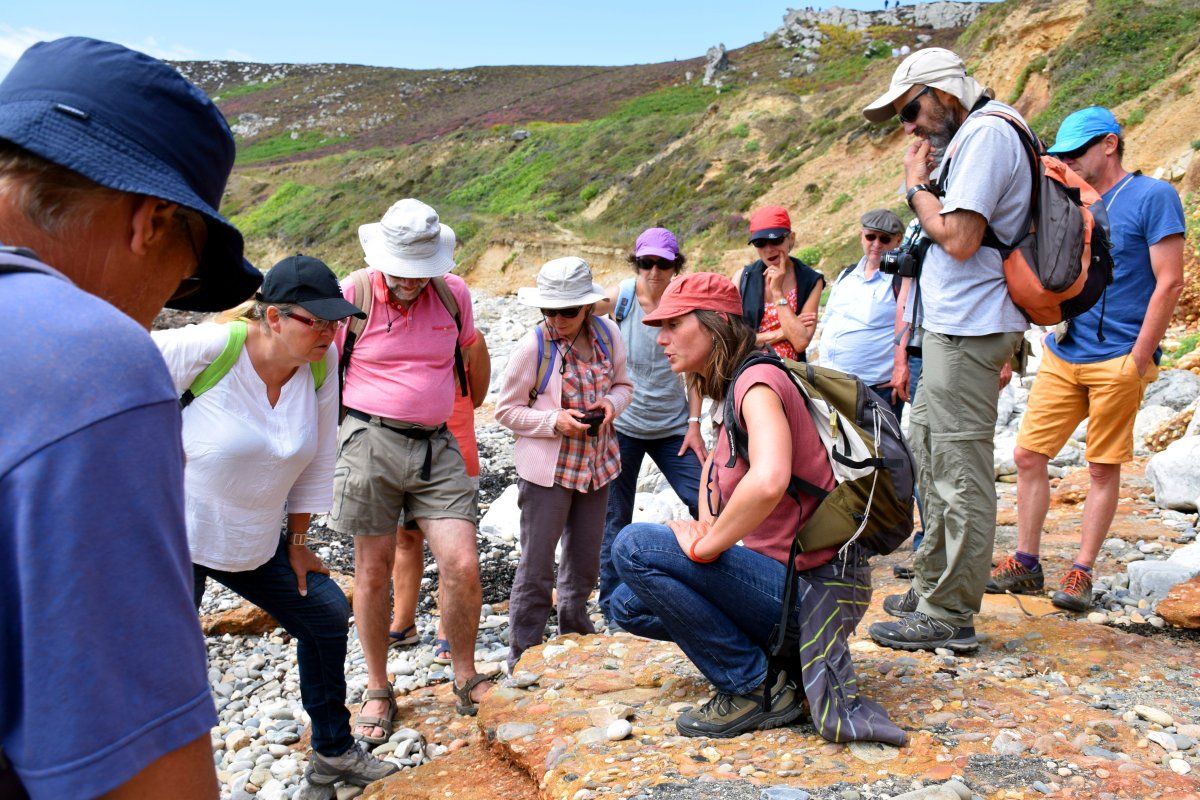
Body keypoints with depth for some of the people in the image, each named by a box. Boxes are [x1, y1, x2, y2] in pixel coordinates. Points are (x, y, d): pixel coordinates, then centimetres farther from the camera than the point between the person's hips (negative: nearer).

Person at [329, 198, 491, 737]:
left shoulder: (453, 293, 3)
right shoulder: (351, 294, -5)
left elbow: (471, 351, 22)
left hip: (437, 445, 2)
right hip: (371, 443, -2)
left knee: (463, 565, -6)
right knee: (374, 571, 7)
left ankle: (466, 680, 17)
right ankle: (377, 691, 25)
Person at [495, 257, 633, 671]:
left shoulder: (607, 334, -2)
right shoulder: (532, 347, -16)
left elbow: (622, 384, 12)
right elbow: (507, 410, -9)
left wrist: (611, 403, -10)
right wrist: (554, 421, -22)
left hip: (597, 463, 5)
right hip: (547, 470, -5)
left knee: (585, 559, 18)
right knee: (536, 566, 1)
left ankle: (575, 630, 40)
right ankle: (523, 654, 15)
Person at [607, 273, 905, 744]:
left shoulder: (758, 381, -18)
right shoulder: (732, 391, 11)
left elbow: (768, 481, -36)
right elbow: (716, 464, 27)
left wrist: (705, 546, -22)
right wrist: (706, 525, 9)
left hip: (810, 589, -10)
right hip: (784, 575, 10)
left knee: (634, 548, -16)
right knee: (629, 606, 12)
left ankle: (757, 690, -7)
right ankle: (785, 660, 10)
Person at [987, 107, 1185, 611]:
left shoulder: (1153, 197, -4)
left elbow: (1169, 282, -9)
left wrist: (1137, 361, -13)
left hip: (1116, 361, -6)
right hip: (1062, 356, 6)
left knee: (1103, 469, 2)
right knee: (1028, 456, 3)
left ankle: (1081, 574, 12)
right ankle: (1025, 564, 14)